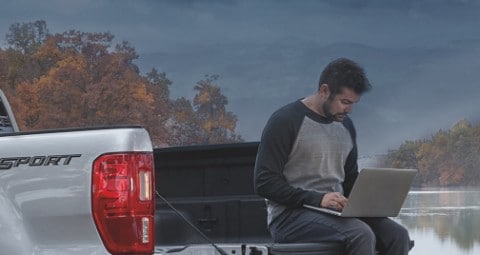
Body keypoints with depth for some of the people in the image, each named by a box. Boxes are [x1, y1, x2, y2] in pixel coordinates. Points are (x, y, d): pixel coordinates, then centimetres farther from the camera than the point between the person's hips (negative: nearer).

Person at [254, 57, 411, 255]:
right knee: (361, 235, -32)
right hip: (290, 215, -7)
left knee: (398, 235, -17)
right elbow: (264, 183, -12)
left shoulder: (346, 126, 15)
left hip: (335, 213, 7)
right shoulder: (286, 121, -7)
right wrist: (317, 199, -23)